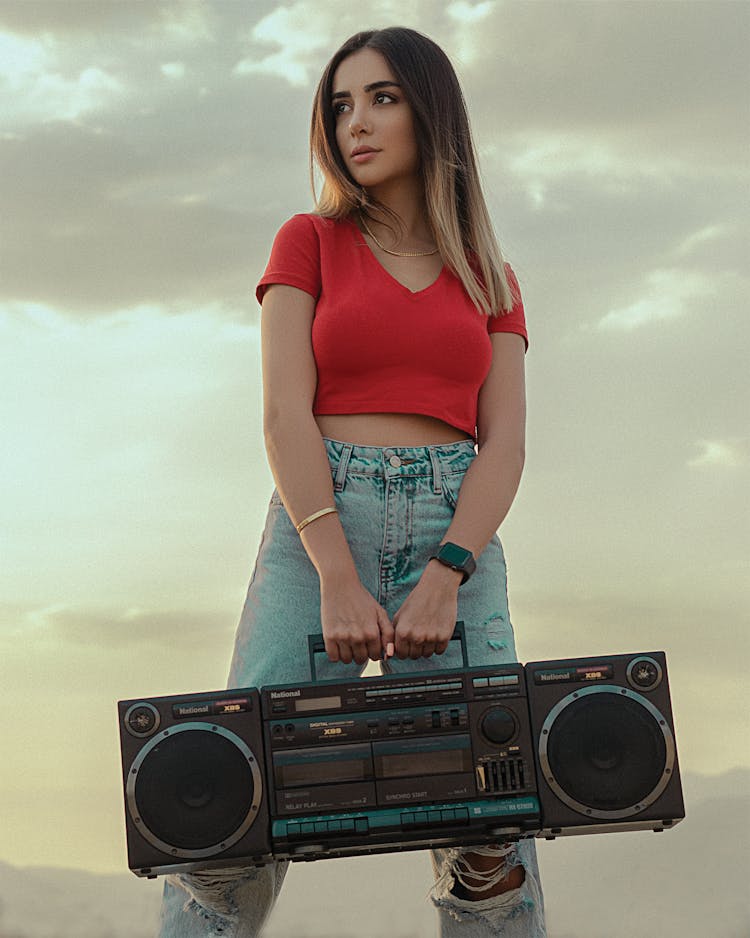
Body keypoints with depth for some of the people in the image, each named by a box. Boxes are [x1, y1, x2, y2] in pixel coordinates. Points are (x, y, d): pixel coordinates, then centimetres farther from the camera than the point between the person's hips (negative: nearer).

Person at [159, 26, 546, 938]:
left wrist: (445, 578, -12)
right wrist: (338, 579, -14)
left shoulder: (490, 279, 18)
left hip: (455, 532, 1)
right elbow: (284, 412, 0)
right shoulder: (308, 243, 13)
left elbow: (504, 442, 6)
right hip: (319, 525, -1)